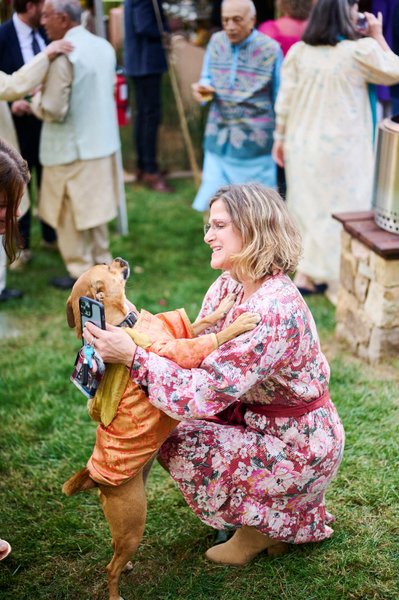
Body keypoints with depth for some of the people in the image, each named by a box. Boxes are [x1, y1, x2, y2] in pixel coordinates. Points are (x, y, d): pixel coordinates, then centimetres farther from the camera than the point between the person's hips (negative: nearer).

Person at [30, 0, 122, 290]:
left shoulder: (63, 55, -22)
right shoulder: (104, 47, 3)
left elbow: (54, 111, -22)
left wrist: (36, 97, -1)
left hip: (72, 149, -8)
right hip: (102, 141, 8)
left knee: (71, 215, 7)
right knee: (94, 209, 21)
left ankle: (81, 274, 15)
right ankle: (101, 262, 30)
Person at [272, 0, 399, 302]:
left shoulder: (298, 51, -1)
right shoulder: (361, 50, -12)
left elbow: (285, 101, 2)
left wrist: (280, 137, 13)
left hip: (303, 145, 5)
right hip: (342, 149, -4)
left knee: (309, 206, 15)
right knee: (342, 212, 5)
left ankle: (306, 275, 23)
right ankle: (342, 285, 13)